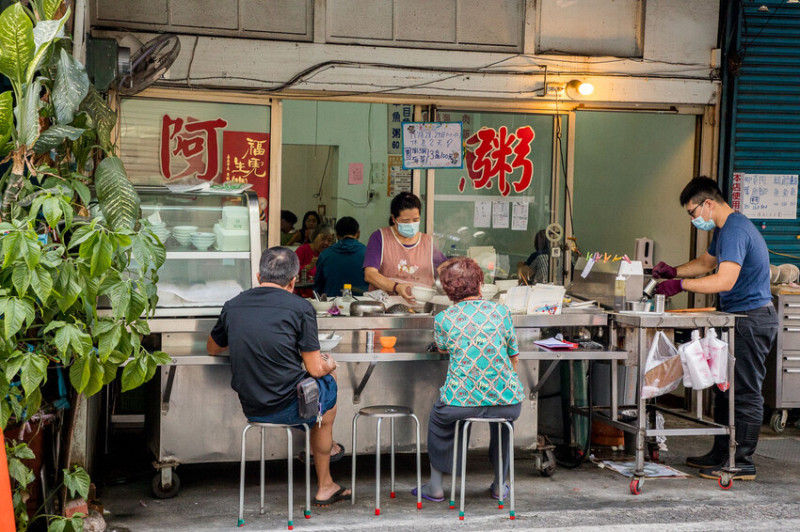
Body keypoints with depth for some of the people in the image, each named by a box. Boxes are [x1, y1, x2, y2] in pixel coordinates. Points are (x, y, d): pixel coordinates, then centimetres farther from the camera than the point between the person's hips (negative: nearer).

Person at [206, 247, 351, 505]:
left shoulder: (232, 306, 2)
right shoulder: (299, 307, -12)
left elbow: (212, 349, 20)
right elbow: (315, 369, -8)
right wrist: (329, 364, 15)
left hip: (250, 408, 6)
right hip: (289, 408, -5)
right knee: (328, 382, 27)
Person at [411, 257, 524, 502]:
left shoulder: (442, 319, 0)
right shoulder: (501, 311, 2)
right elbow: (513, 357, 11)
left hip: (461, 402, -1)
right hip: (507, 400, 1)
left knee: (438, 418, 32)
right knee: (504, 418, 37)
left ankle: (435, 486, 33)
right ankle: (500, 485, 40)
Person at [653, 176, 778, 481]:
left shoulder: (735, 230, -20)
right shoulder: (724, 230, 14)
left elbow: (725, 280, -30)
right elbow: (706, 263, 29)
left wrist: (680, 285, -26)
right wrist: (674, 271, 13)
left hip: (751, 319, -11)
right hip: (738, 318, 11)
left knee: (745, 392, -5)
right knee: (726, 388, 15)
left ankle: (742, 464, 0)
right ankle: (721, 453, 23)